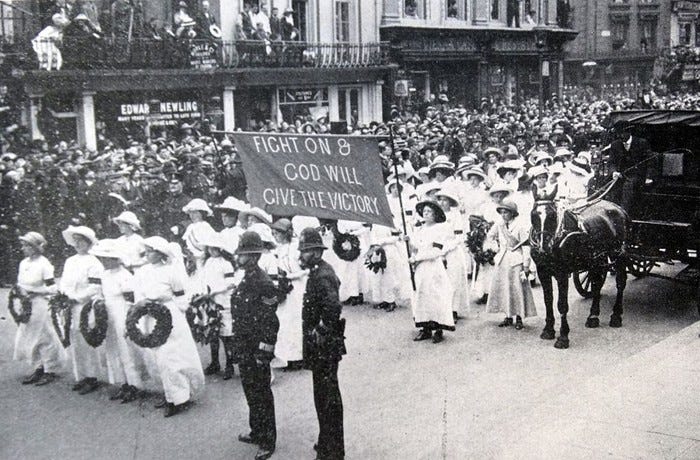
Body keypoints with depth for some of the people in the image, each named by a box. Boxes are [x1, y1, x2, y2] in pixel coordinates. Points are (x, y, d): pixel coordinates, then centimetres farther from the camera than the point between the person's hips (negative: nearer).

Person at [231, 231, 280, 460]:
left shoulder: (264, 284, -19)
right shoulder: (246, 281, 8)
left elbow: (270, 322, -20)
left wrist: (263, 354, -19)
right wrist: (238, 347, 18)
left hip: (257, 350, -9)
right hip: (244, 349, 9)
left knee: (261, 394, 2)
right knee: (250, 391, 20)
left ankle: (268, 442, 14)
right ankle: (257, 432, 35)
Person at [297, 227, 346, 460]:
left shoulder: (322, 277, -21)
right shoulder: (319, 272, 11)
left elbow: (333, 309, -33)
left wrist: (321, 333, -22)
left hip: (324, 345, -11)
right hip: (321, 345, 11)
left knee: (327, 397, -2)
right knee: (327, 395, 20)